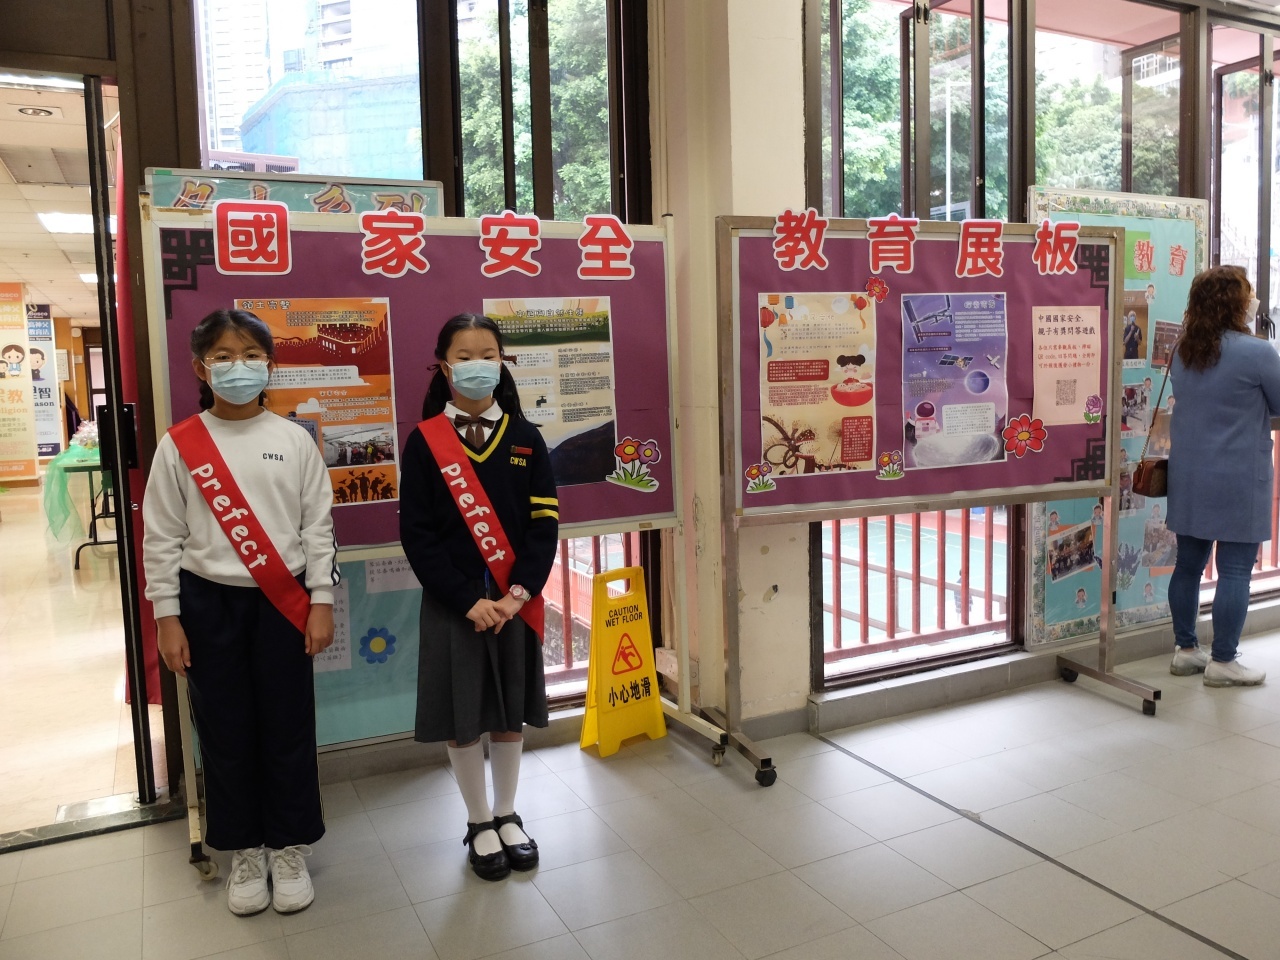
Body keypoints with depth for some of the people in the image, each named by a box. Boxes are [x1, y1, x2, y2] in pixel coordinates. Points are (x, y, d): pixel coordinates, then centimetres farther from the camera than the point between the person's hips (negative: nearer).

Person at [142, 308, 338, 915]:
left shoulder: (294, 440, 0)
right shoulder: (179, 446, -2)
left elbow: (318, 526, 1)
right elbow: (162, 538, 1)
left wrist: (321, 600, -3)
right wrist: (167, 617, -1)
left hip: (282, 601, 0)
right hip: (209, 603, 0)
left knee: (288, 725, 6)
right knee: (225, 729, 9)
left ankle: (289, 848, 24)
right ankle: (244, 849, 28)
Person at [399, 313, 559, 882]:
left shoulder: (524, 438, 2)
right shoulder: (424, 442, -4)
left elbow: (544, 521, -2)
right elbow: (417, 535, -8)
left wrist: (519, 592, -14)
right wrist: (467, 601, -15)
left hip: (515, 603, 2)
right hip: (453, 606, -2)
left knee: (511, 713, 14)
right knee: (462, 716, 8)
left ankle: (507, 815, 32)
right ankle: (479, 824, 27)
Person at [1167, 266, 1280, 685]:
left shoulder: (1183, 353, 6)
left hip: (1188, 475, 7)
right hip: (1238, 479, -7)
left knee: (1189, 563, 12)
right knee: (1235, 571, 1)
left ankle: (1186, 650, 21)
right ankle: (1223, 662, 7)